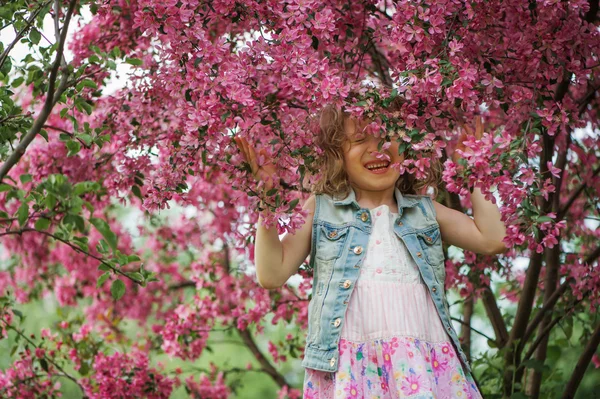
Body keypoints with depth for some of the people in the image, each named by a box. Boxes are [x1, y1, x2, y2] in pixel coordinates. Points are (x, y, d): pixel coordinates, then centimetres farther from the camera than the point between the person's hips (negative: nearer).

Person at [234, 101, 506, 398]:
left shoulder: (424, 210, 18)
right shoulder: (321, 208, 11)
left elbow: (493, 240, 8)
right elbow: (272, 276, 5)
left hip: (424, 360, 2)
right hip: (347, 365, -2)